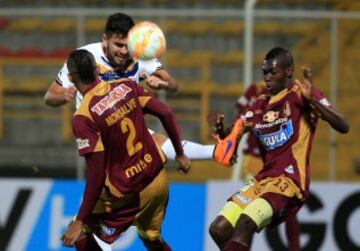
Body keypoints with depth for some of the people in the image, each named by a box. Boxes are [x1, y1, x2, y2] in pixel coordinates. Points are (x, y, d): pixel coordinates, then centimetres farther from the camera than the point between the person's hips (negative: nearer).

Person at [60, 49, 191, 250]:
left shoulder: (83, 117, -19)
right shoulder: (125, 86, -3)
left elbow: (97, 173, -22)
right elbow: (166, 114, -3)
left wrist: (80, 222, -18)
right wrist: (180, 154, 12)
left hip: (128, 193, -6)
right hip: (158, 181, 6)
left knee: (80, 233, 13)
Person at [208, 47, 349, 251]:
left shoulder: (300, 94, -5)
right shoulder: (261, 104, 17)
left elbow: (343, 127, -15)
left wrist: (313, 100, -28)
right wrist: (220, 128, -3)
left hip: (290, 182, -8)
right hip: (264, 180, 8)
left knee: (245, 224, -27)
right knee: (219, 229, 1)